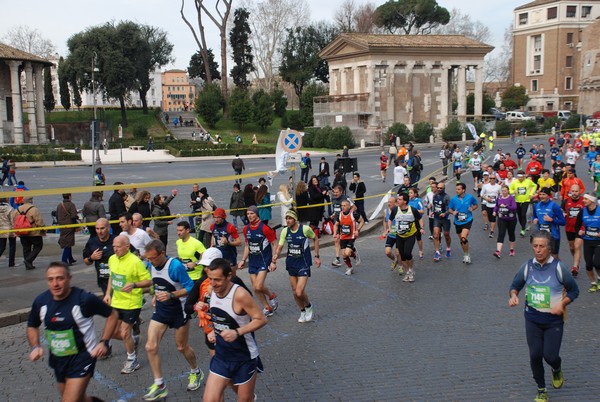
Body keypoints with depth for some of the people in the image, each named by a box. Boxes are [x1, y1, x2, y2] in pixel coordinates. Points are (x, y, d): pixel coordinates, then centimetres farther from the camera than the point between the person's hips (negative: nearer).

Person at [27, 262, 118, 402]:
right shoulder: (41, 301, -7)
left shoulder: (85, 299, -21)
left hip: (82, 358, -6)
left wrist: (103, 342, -15)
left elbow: (112, 315, -8)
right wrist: (35, 347, -5)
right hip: (57, 359, 6)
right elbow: (32, 326, 12)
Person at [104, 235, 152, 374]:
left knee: (125, 333, 1)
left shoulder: (135, 262, -20)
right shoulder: (112, 259, 1)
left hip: (131, 304, -7)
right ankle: (133, 340, 40)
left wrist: (134, 285, -33)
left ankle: (132, 361, 24)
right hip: (116, 302, 7)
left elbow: (149, 281, -18)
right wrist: (108, 293, 11)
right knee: (112, 332, 10)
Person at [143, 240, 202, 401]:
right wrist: (156, 295, 9)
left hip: (179, 310, -6)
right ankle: (159, 386, 8)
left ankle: (196, 372, 41)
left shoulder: (175, 266, -26)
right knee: (151, 347, -5)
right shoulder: (151, 266, -6)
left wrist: (171, 295, -35)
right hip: (161, 309, 6)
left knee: (182, 347, 12)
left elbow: (190, 287, -24)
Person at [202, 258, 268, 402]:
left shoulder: (240, 295, -24)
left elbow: (261, 319, -21)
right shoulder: (212, 291, -3)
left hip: (245, 358, -6)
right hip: (221, 356, 6)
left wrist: (237, 332, -31)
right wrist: (213, 331, 2)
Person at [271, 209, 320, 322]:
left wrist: (317, 256, 2)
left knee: (299, 293, -14)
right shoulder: (285, 231, -4)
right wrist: (273, 261, -7)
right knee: (295, 292, 11)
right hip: (291, 264, 5)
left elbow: (315, 239, 3)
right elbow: (279, 247, 4)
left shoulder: (305, 229, -14)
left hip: (304, 264, -5)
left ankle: (309, 306, 18)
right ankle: (303, 312, 33)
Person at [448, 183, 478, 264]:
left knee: (463, 238, -22)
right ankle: (466, 255, 36)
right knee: (461, 240, 14)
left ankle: (467, 255, -6)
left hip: (467, 221, -3)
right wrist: (453, 212, -14)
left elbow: (476, 205, 10)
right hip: (458, 222, 4)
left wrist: (472, 208, -10)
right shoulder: (454, 199, -5)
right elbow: (449, 209, 7)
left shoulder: (470, 197, -7)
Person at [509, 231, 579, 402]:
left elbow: (574, 290, 0)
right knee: (535, 355, 2)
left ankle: (557, 370, 34)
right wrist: (513, 295, -13)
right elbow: (515, 285, 10)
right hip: (532, 319, 2)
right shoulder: (527, 266, -3)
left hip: (554, 319, -2)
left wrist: (562, 304, -17)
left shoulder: (558, 267, -10)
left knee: (550, 355, -5)